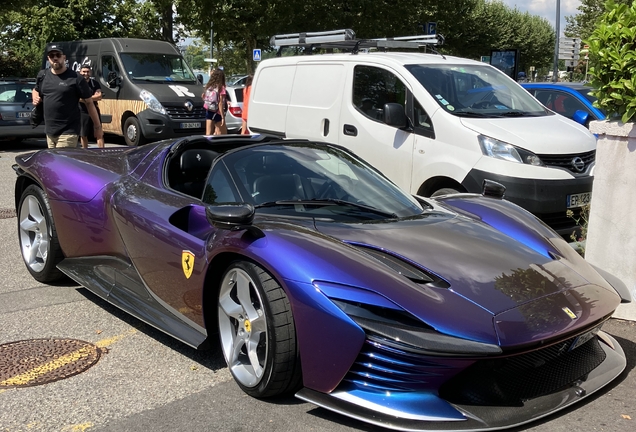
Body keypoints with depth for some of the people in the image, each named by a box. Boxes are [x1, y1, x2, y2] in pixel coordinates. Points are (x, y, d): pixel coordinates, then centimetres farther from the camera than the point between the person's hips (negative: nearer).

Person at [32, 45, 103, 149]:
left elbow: (89, 102, -2)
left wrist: (97, 126, -2)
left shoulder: (75, 78, -6)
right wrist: (35, 98, 6)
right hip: (49, 132, 6)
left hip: (68, 132, -6)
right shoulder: (42, 75, 10)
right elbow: (36, 90, 31)